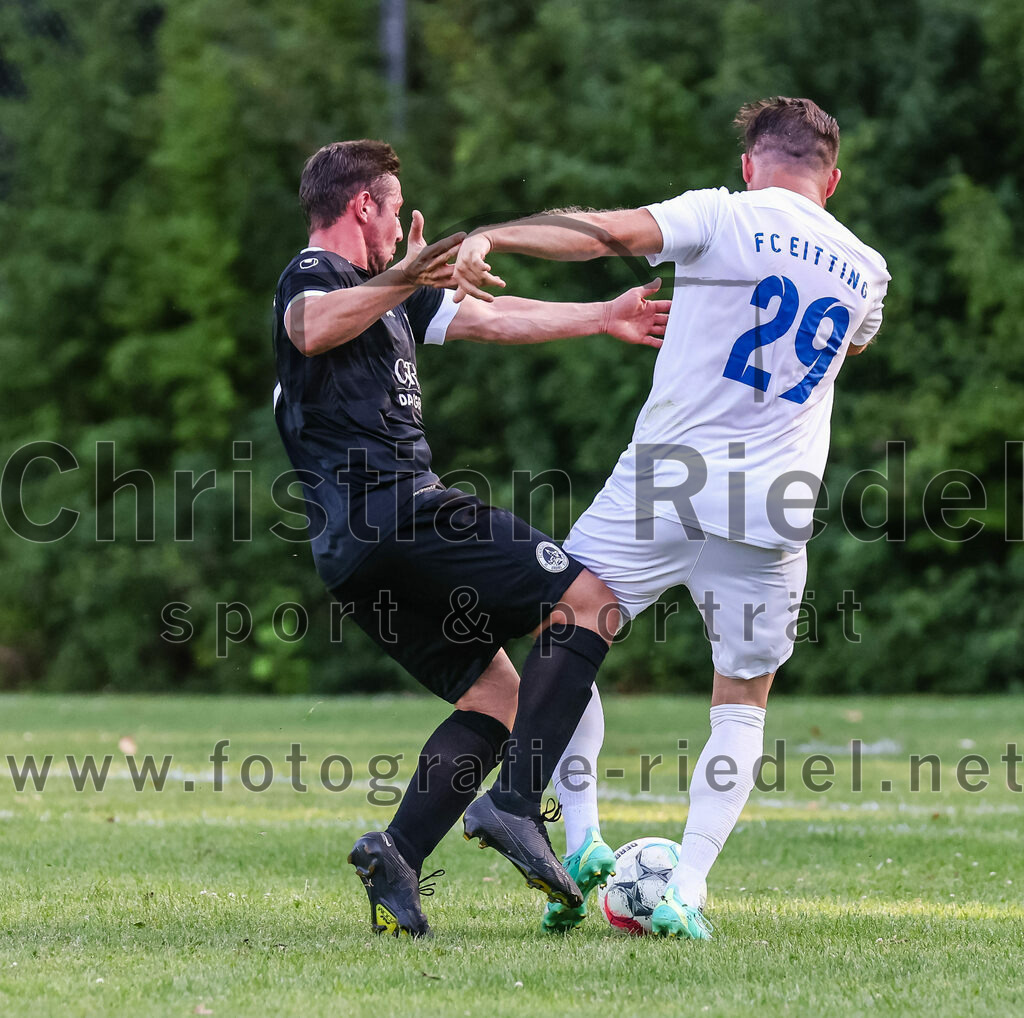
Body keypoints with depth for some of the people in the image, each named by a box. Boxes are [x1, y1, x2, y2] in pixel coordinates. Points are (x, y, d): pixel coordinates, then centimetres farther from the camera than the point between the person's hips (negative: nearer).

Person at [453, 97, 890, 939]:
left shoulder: (725, 218, -1)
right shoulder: (865, 271, 13)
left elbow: (605, 232, -17)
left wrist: (488, 236, -24)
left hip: (661, 486, -3)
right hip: (773, 511, 3)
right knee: (742, 703, 15)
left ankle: (582, 839, 1)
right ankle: (685, 893, 1)